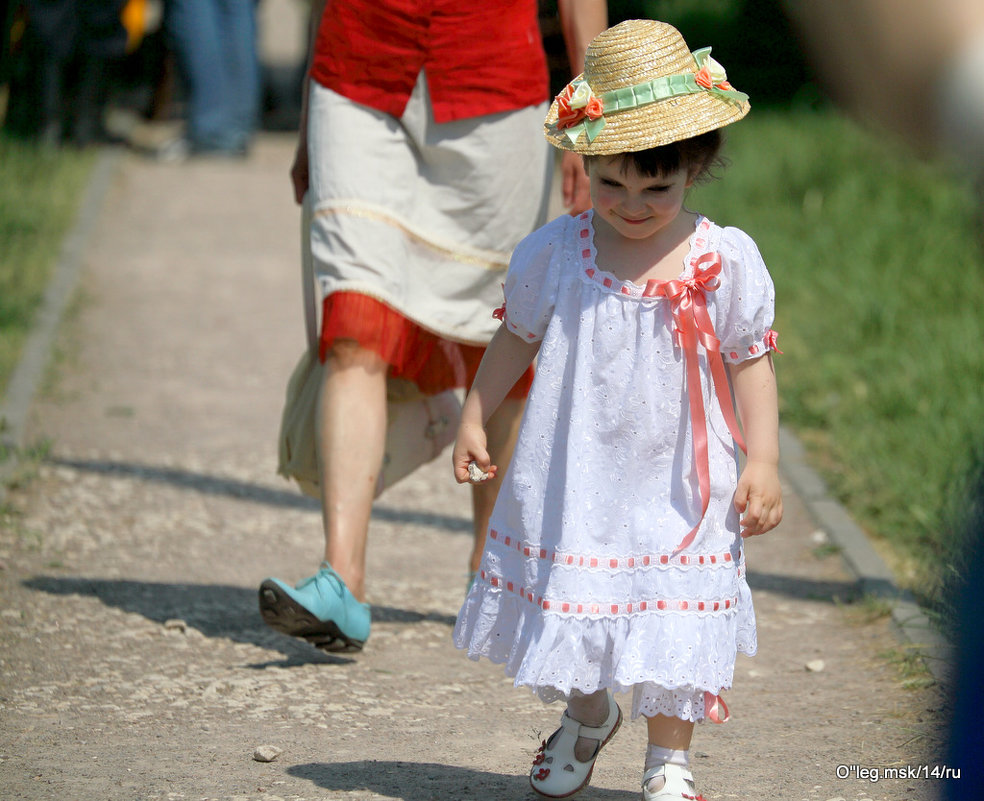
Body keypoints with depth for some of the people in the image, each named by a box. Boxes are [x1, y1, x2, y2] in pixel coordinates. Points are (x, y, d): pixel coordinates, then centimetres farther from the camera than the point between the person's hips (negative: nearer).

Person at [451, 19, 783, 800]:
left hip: (678, 487, -2)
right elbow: (517, 336, 11)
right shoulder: (555, 253, -4)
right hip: (572, 478, 2)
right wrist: (474, 419, 12)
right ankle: (587, 714, 41)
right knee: (569, 604, 13)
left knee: (674, 621, -3)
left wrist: (763, 460, -6)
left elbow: (752, 362, 0)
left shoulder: (726, 261, -7)